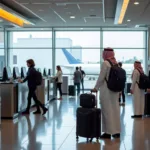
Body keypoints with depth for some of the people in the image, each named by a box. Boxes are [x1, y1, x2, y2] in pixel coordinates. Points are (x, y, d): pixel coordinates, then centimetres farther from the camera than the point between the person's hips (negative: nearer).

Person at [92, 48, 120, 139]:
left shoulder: (105, 63, -11)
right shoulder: (116, 63, 7)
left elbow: (101, 77, -12)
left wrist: (96, 88, -2)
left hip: (106, 90, -6)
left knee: (107, 111, 0)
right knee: (115, 110, 9)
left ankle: (108, 132, 4)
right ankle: (116, 131, 13)